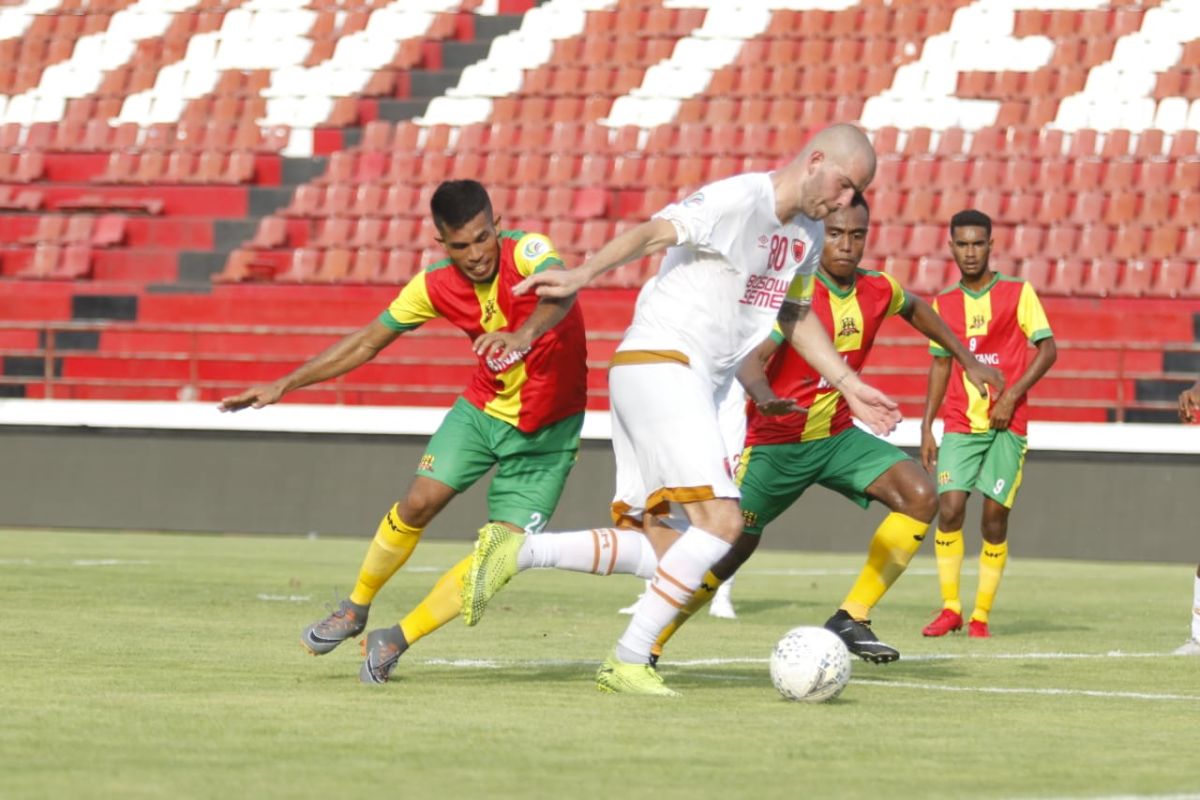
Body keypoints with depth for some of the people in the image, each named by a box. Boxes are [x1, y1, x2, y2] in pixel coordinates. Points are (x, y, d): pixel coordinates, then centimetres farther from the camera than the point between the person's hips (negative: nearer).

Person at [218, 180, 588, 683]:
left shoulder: (527, 252, -25)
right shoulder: (435, 287, -12)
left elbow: (561, 289, -49)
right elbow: (367, 343, 1)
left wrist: (523, 334, -70)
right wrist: (283, 386, -1)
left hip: (548, 430, -3)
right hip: (483, 408, 3)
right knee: (420, 501, -14)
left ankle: (396, 641, 4)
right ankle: (355, 609, 13)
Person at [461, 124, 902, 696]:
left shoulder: (807, 232, 15)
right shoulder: (739, 200, -13)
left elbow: (795, 315, 29)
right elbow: (652, 234, -24)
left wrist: (849, 384, 23)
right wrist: (583, 275, -38)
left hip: (691, 386, 10)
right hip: (659, 364, -10)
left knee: (663, 544, 4)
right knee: (721, 520, -17)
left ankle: (513, 552, 5)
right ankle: (629, 660, -10)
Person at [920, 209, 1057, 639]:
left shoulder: (1018, 293, -1)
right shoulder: (944, 304, 10)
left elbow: (1047, 350, -3)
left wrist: (1011, 396, -14)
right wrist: (926, 428, 10)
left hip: (1006, 425, -2)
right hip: (959, 425, 2)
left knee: (994, 517, -5)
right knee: (949, 508, -13)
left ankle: (981, 615, 4)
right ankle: (950, 608, -4)